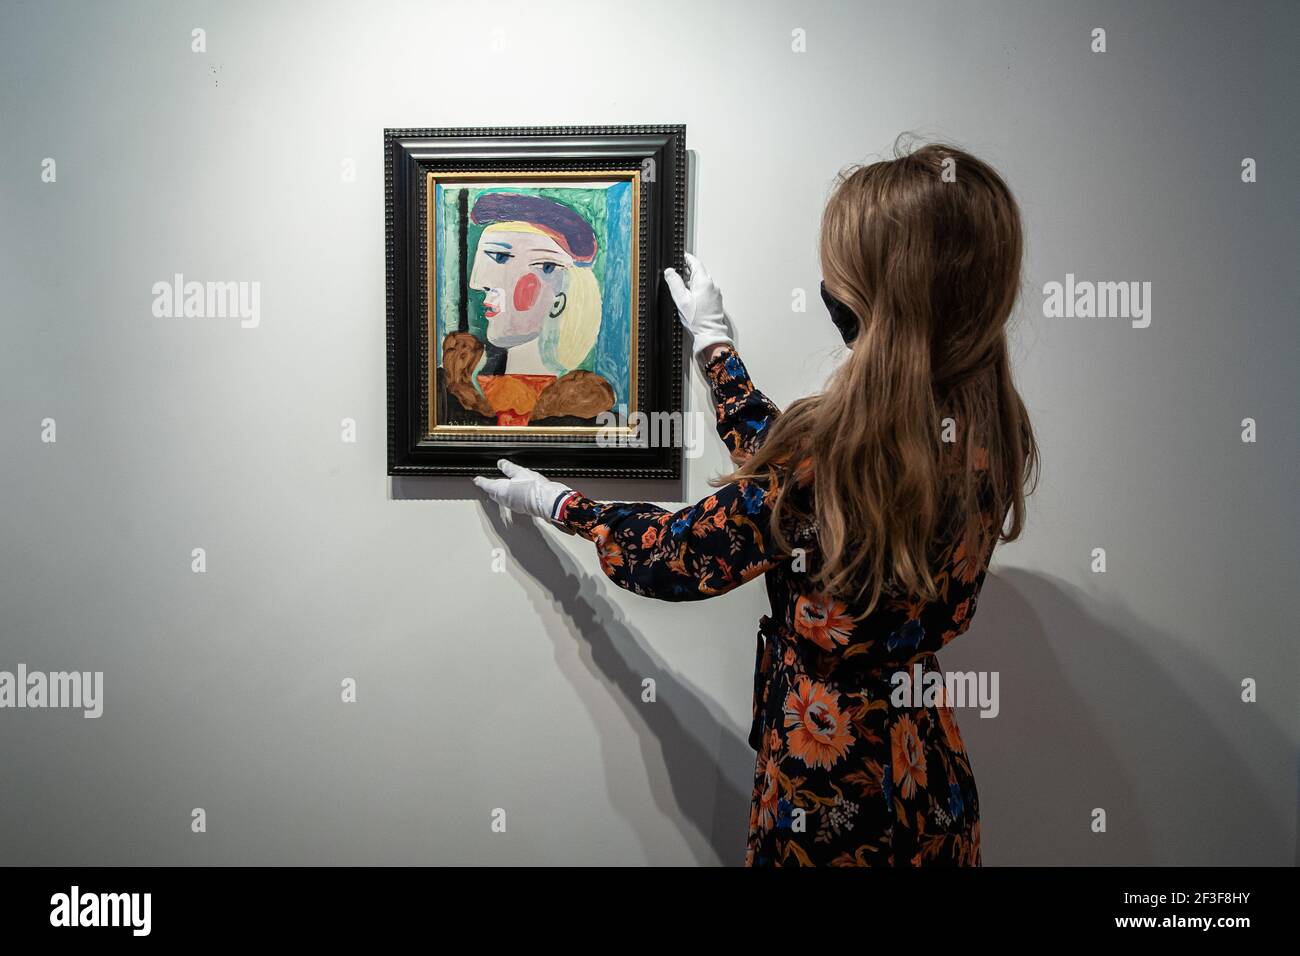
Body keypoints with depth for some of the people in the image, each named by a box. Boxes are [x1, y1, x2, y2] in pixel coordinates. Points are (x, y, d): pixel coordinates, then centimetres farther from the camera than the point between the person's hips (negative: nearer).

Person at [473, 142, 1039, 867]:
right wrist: (716, 345, 17)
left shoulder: (839, 439, -28)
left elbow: (678, 559, -14)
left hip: (832, 790, -7)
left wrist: (552, 501, 2)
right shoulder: (991, 433, -6)